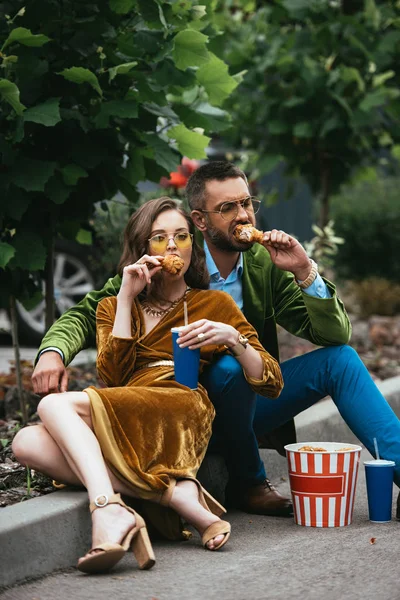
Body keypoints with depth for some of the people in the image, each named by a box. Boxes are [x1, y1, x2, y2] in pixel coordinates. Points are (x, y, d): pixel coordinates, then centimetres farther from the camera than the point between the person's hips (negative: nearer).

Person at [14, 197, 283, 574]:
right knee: (27, 443, -27)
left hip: (181, 419, -4)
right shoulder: (111, 307, 26)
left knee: (54, 405, -26)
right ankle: (176, 495, -35)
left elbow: (271, 384, 11)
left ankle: (110, 512, -47)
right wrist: (126, 299, 6)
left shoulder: (215, 304, 20)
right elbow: (112, 378, 6)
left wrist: (234, 338, -7)